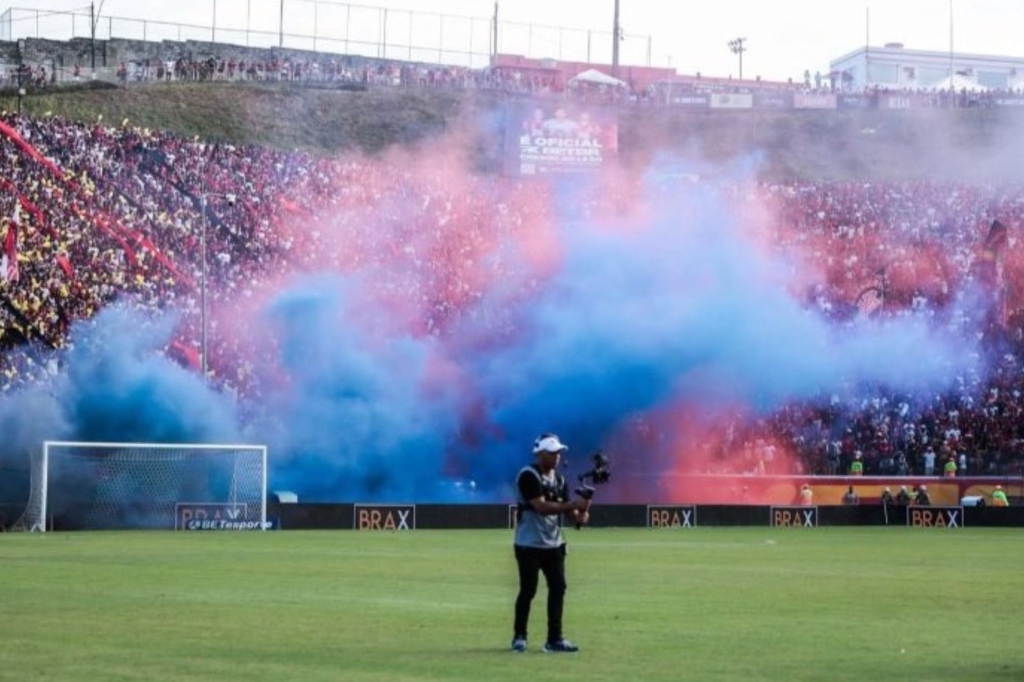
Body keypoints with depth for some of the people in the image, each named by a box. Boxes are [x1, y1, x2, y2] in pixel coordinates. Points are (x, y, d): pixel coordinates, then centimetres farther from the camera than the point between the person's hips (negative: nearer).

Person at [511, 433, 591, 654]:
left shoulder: (559, 479, 11)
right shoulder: (528, 476, -14)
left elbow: (564, 506, 7)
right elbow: (541, 506, -24)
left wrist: (579, 513, -16)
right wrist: (572, 505, -28)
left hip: (554, 544, 7)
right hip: (530, 544, -7)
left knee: (558, 588, 3)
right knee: (528, 590, -1)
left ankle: (555, 639, 9)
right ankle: (519, 637, 12)